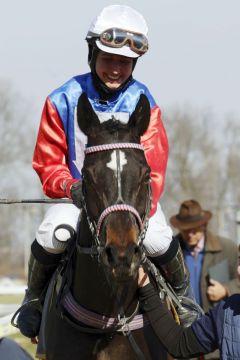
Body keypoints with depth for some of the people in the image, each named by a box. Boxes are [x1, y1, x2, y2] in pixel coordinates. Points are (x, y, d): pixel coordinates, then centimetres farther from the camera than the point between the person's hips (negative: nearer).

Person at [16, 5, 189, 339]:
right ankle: (35, 296, 2)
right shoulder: (63, 101, -9)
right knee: (52, 235, -31)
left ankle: (182, 295, 8)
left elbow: (153, 169, -12)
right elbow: (48, 162, -4)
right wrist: (72, 188, -26)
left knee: (157, 241, -28)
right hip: (80, 194, 0)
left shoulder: (143, 103, -8)